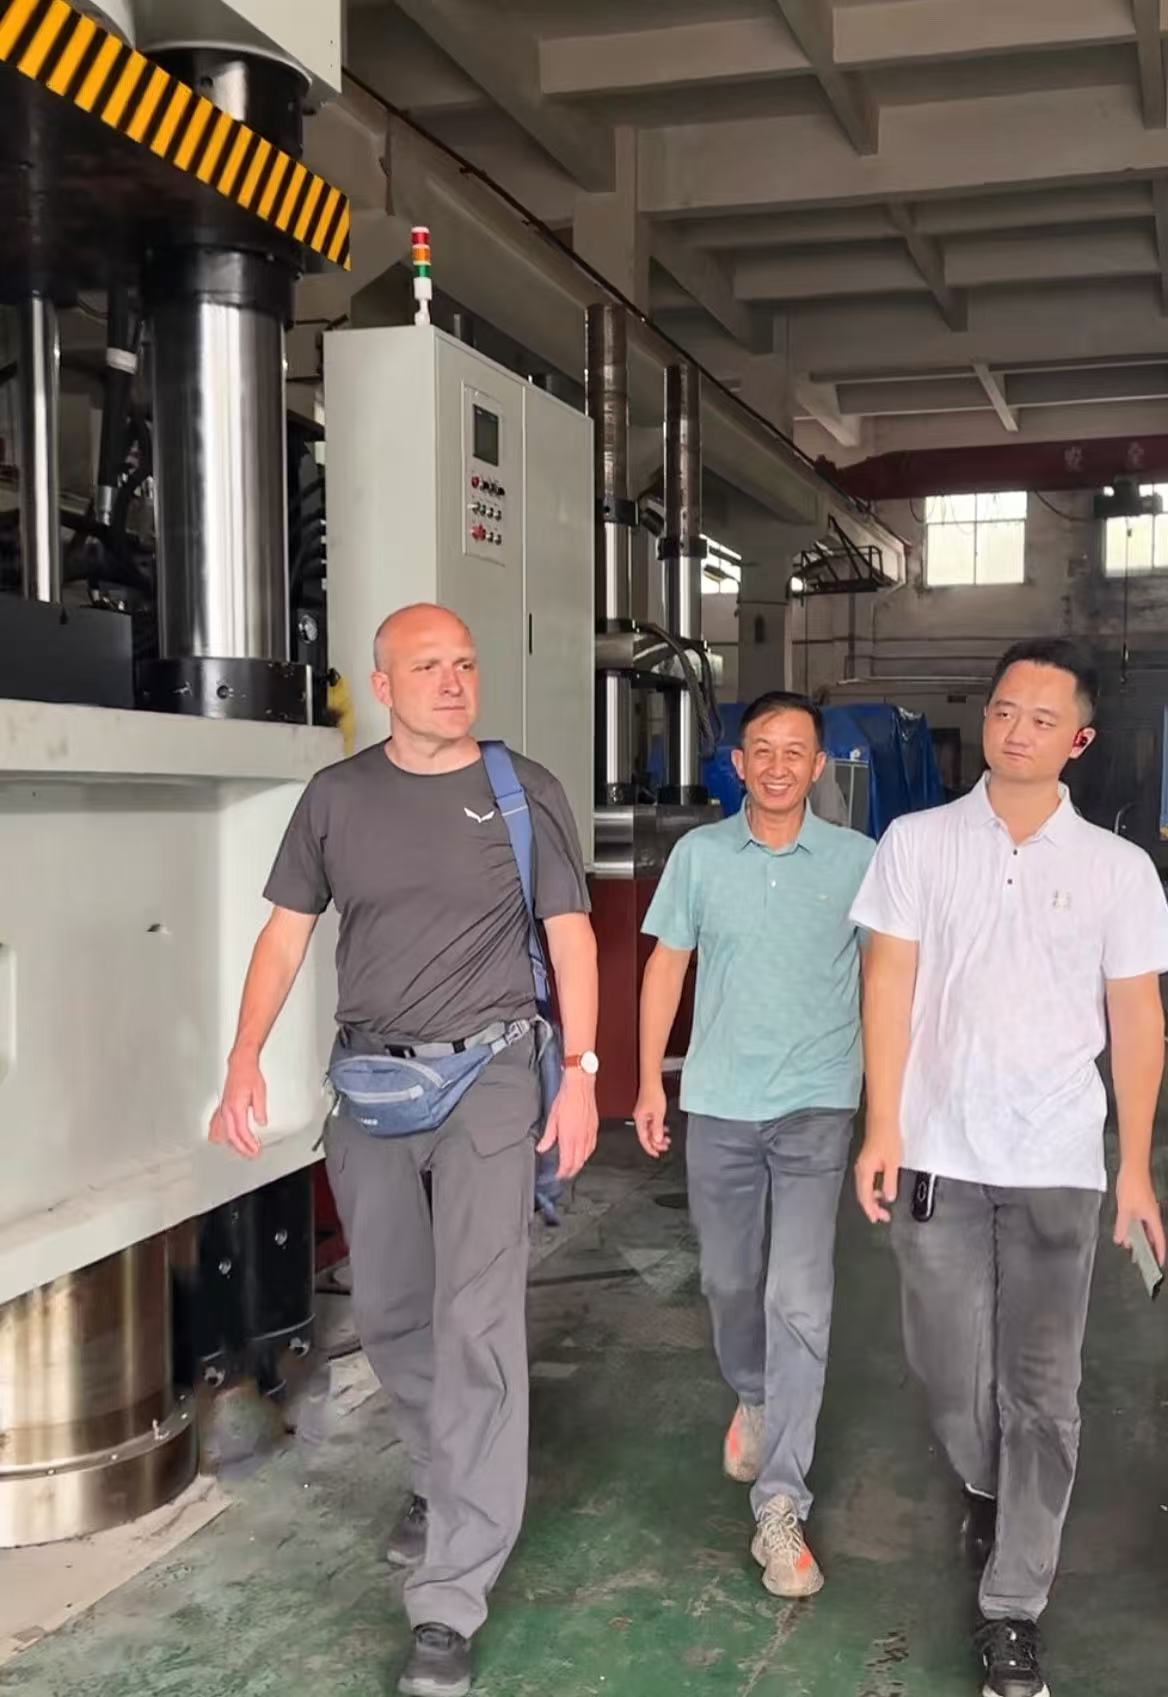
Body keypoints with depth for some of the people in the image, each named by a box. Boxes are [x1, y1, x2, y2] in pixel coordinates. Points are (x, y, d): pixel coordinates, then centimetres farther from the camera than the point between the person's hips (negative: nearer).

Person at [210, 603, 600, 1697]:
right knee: (388, 1314, 15)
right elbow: (286, 931, 7)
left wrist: (580, 1067, -7)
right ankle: (446, 1483, 41)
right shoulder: (336, 795, 5)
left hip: (487, 1077, -3)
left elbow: (570, 933, 1)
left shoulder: (525, 790, -1)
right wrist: (245, 1059, -4)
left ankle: (450, 1601, -2)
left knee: (475, 1325, -9)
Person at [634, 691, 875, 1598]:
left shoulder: (857, 860, -3)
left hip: (816, 1106, -2)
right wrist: (651, 1080, 6)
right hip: (719, 1103, 2)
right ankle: (753, 1400, 47)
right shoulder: (699, 853, 1)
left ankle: (781, 1510, -3)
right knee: (730, 1281, 17)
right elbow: (667, 964, 8)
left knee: (800, 1301, -10)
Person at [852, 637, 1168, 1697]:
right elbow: (890, 987, -1)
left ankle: (1014, 1609, 13)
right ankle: (985, 1490, 43)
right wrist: (882, 1129, -7)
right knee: (951, 1369, 12)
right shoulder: (917, 844, 1)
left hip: (1057, 1167, 0)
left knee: (1042, 1390, 1)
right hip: (936, 1154, 1)